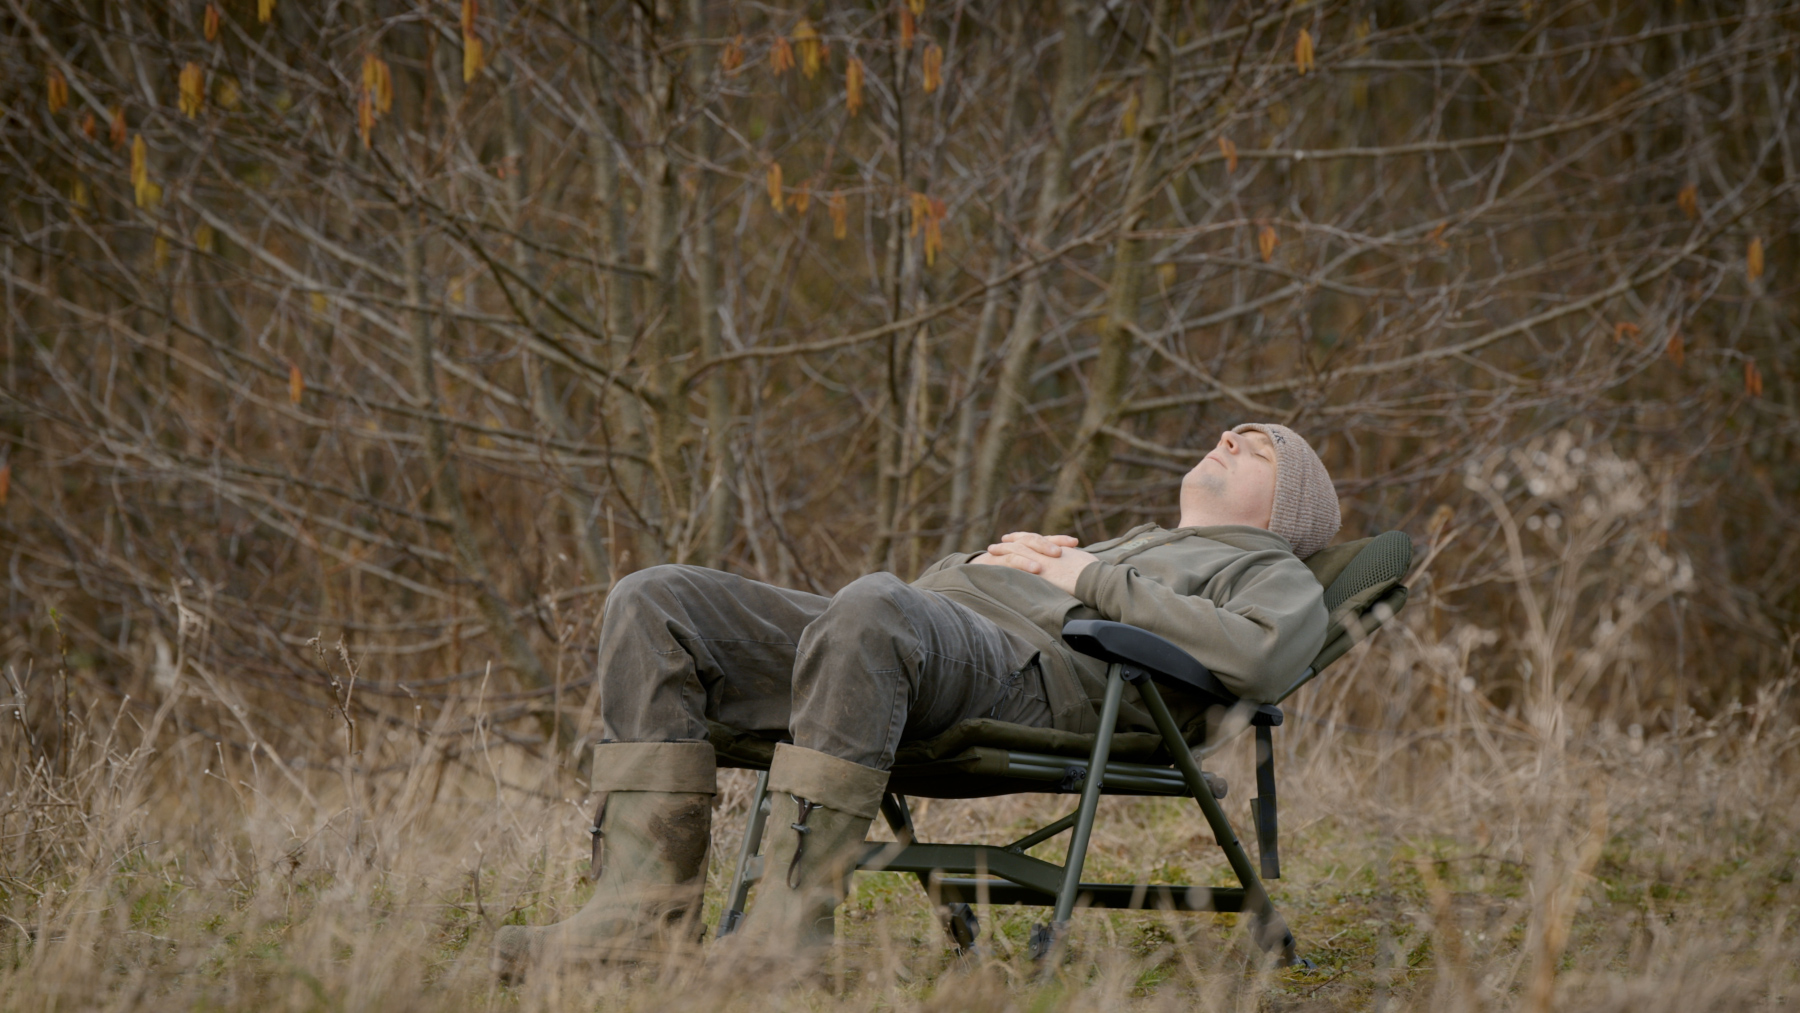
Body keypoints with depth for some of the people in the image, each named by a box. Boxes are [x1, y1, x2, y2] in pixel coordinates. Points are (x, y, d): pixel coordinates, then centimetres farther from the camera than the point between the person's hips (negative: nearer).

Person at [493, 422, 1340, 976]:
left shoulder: (1271, 573, 23)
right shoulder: (1121, 545, 45)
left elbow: (1260, 657, -5)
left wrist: (1095, 585, 0)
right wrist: (988, 562, 18)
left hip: (1020, 672, -8)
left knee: (868, 612, -42)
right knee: (654, 603, -15)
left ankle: (788, 921, -43)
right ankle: (645, 910, -26)